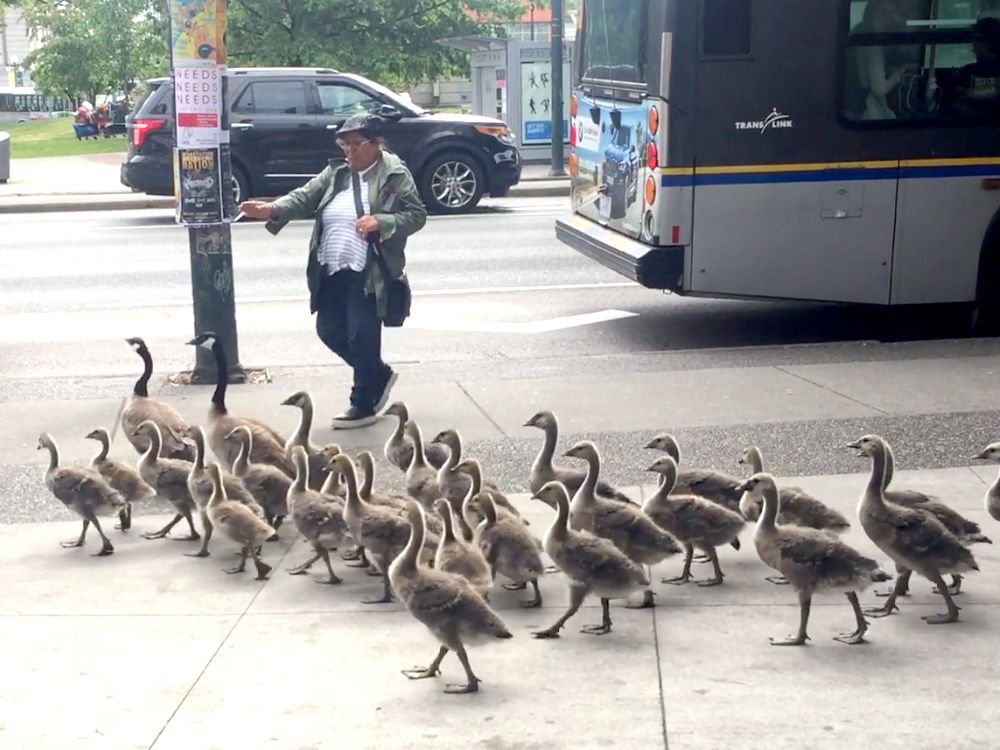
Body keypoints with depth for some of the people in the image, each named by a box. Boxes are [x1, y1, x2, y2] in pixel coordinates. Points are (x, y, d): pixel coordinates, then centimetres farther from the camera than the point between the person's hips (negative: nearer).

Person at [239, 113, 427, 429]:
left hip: (368, 273, -6)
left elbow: (417, 215, -5)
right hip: (331, 272, 7)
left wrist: (381, 222, -21)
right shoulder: (336, 172, 10)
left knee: (362, 336, -3)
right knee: (330, 331, 11)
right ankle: (379, 374, 33)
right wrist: (273, 209, -17)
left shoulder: (395, 175, -4)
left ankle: (363, 405, 13)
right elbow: (305, 196, 1)